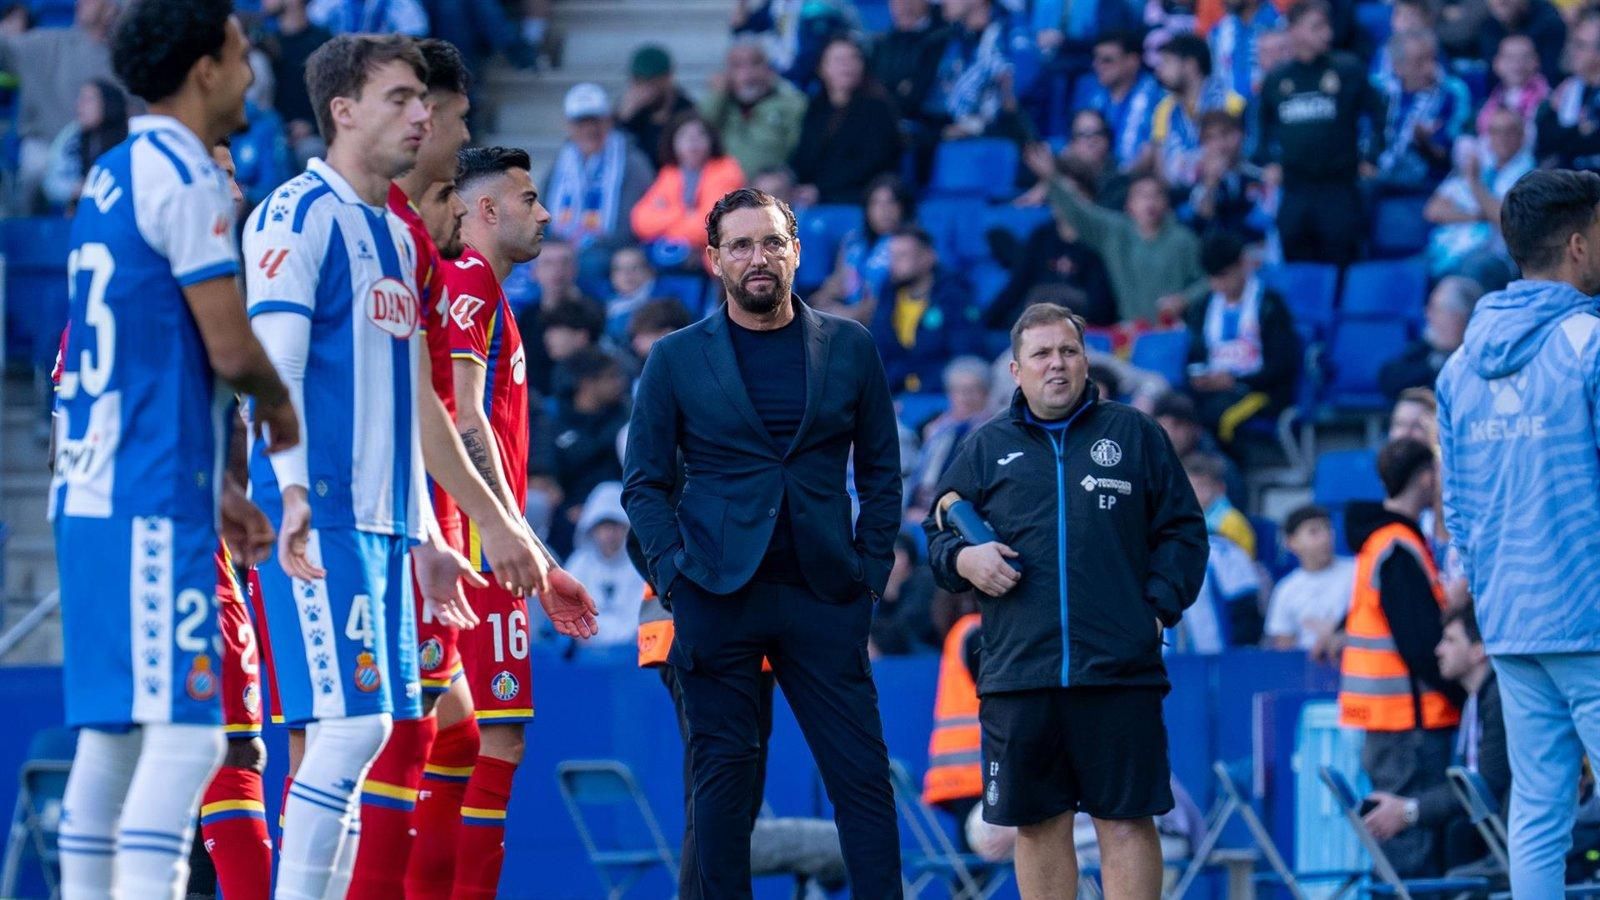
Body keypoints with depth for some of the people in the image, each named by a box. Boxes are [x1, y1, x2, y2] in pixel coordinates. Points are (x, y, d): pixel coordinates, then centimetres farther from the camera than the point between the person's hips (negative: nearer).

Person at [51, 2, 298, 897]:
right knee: (183, 734, -12)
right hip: (153, 506, -9)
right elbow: (229, 348, -16)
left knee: (111, 730, 10)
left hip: (94, 494, 9)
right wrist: (281, 406, 4)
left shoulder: (117, 172, 17)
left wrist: (213, 482, 24)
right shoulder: (185, 177, -12)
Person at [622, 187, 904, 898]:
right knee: (723, 775, 0)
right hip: (718, 596, -1)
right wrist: (675, 570, -6)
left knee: (863, 773, -4)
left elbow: (881, 469, 13)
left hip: (823, 596, 1)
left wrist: (870, 567, 3)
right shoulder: (676, 359, 7)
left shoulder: (848, 348, 10)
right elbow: (643, 483, 7)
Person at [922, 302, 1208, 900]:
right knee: (1039, 826, 6)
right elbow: (937, 535, 17)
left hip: (1119, 672, -2)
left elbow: (1182, 531, 11)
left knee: (1126, 821, -2)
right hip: (1018, 671, 2)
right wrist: (963, 557, -4)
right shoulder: (986, 448, 14)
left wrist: (1161, 604, -2)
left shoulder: (1134, 435, 10)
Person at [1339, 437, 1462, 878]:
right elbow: (1423, 647, -17)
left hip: (1386, 724, 10)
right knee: (1417, 856, -10)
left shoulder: (1377, 542, 17)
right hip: (1411, 724, -10)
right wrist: (1464, 692, -10)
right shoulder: (1400, 551, -14)